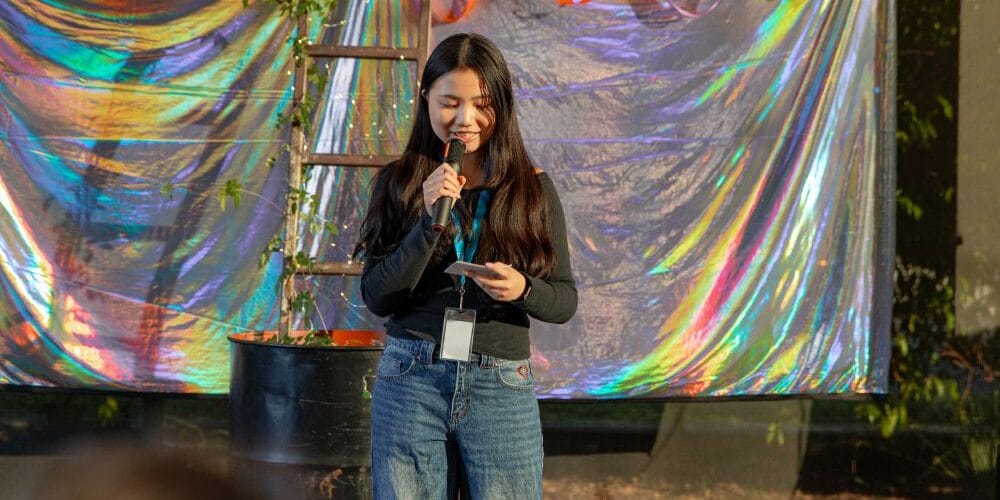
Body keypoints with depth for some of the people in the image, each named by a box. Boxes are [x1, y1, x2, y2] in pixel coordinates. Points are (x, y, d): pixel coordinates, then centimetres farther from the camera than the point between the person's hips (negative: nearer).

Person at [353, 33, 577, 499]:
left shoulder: (532, 188, 2)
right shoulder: (397, 182, 2)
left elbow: (565, 300, 4)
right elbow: (376, 298, -4)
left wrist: (522, 290, -17)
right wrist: (430, 222, -15)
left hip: (501, 388, 0)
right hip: (410, 380, 0)